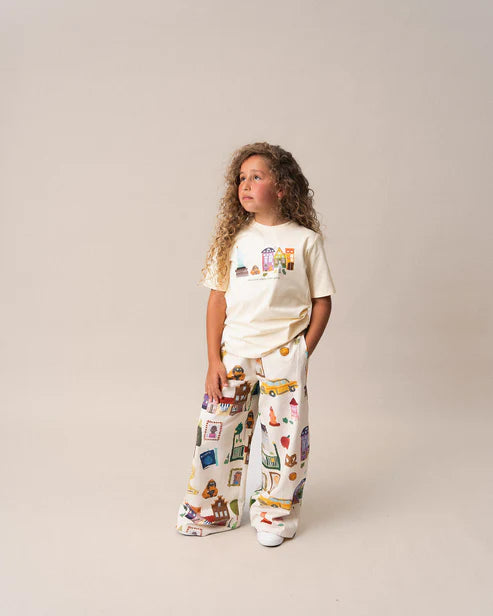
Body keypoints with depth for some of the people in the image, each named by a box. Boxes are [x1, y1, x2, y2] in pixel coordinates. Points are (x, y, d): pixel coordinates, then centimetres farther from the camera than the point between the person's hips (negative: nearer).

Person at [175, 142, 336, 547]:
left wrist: (303, 354, -5)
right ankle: (211, 510, 28)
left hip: (283, 356, -2)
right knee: (217, 432, 7)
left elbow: (322, 301, 2)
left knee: (285, 435, 4)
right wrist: (214, 360, -2)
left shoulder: (305, 240, -2)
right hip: (233, 355, 2)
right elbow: (217, 301, 4)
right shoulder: (233, 238, 4)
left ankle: (275, 515, 26)